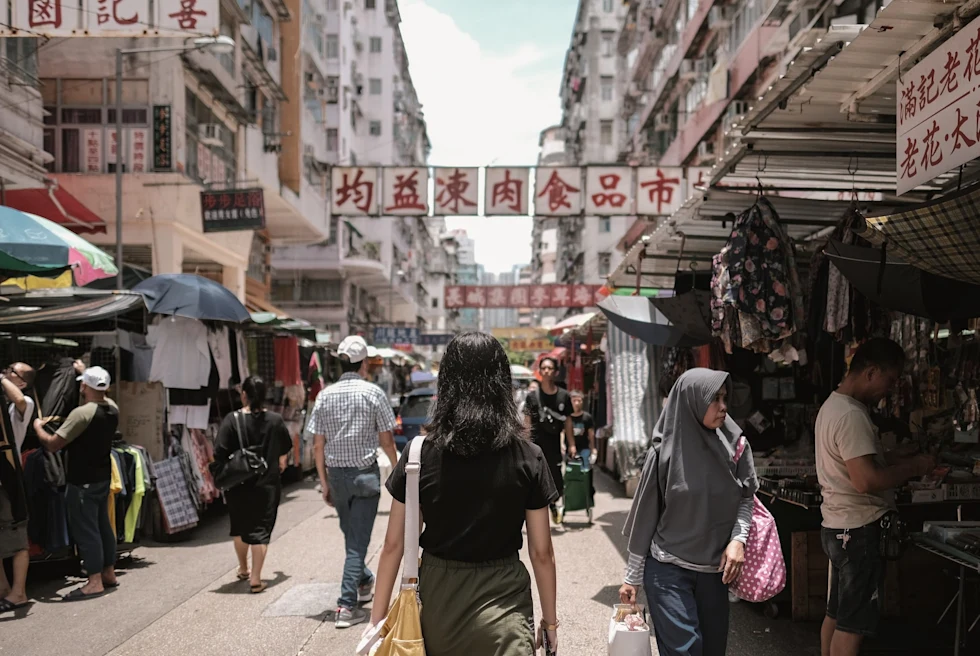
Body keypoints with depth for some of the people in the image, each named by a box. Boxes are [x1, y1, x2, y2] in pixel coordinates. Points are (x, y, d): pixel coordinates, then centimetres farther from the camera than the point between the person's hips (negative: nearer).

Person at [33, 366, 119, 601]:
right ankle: (108, 573, 24)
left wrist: (38, 426, 0)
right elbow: (103, 398, 28)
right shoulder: (112, 408, 1)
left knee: (85, 530, -2)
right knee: (102, 525, 16)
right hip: (103, 477, 8)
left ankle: (95, 582, 1)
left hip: (82, 481, -8)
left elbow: (52, 444, -19)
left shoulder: (82, 413, -23)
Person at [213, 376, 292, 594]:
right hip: (268, 484, 0)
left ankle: (243, 570, 37)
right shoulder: (276, 421, -4)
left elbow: (219, 453, -14)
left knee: (240, 527, 19)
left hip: (239, 485, 0)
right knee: (261, 529, 3)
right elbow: (284, 452, 8)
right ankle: (256, 579, -2)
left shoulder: (233, 420, -11)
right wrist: (278, 466, 26)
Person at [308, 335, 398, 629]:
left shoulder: (325, 396, 1)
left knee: (350, 536, 23)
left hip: (336, 474, 4)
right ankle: (346, 606, -4)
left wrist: (324, 483, 9)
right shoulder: (373, 393, -9)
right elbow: (386, 440, -5)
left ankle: (365, 582, 42)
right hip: (365, 473, -4)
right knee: (358, 541, -1)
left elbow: (318, 445, 1)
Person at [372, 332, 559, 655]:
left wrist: (378, 617, 5)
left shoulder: (420, 453, -8)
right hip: (502, 600, -2)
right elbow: (541, 553, -5)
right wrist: (550, 620, 8)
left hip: (437, 600, 2)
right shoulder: (528, 458, -9)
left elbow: (393, 546, -5)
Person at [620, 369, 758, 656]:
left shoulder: (734, 443, -3)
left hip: (714, 569, 4)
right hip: (668, 569, -3)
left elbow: (747, 496, 10)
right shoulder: (665, 451, -10)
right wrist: (632, 577, 2)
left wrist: (738, 538, -9)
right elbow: (645, 516, -3)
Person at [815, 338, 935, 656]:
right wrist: (913, 467, -15)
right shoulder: (851, 415, -22)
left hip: (838, 527, 10)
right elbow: (866, 480, -28)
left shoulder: (834, 405, 11)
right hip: (859, 531, -10)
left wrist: (907, 461, 7)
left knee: (836, 615, 18)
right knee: (852, 625, -1)